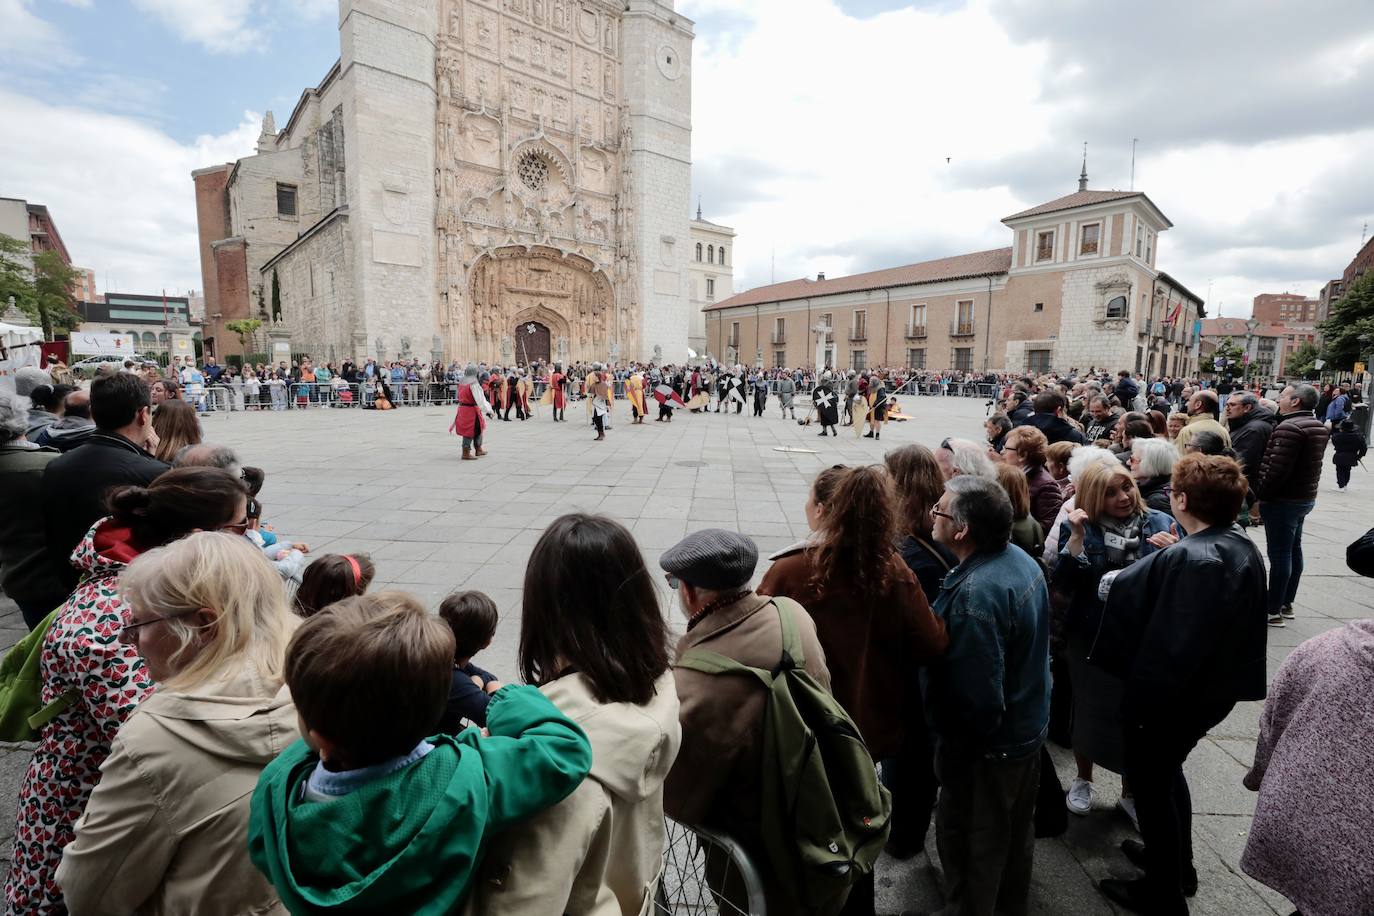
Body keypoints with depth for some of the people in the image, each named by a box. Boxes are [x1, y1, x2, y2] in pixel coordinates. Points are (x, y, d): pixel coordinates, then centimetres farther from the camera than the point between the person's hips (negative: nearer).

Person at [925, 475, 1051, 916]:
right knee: (1015, 834, 28)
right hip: (1028, 730, 9)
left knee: (970, 850, 13)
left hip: (987, 747, -9)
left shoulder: (976, 593, -34)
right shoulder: (1022, 559, -4)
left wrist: (953, 751, -16)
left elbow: (976, 696, -32)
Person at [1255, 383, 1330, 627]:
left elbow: (1277, 469, -25)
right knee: (1293, 550, 16)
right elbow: (1310, 466, 17)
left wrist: (1259, 494, -15)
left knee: (1279, 554, -5)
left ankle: (1273, 611, 1)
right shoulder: (1318, 427, 13)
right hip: (1305, 497, 10)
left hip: (1283, 500, -10)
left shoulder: (1289, 427, -20)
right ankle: (1287, 603, 27)